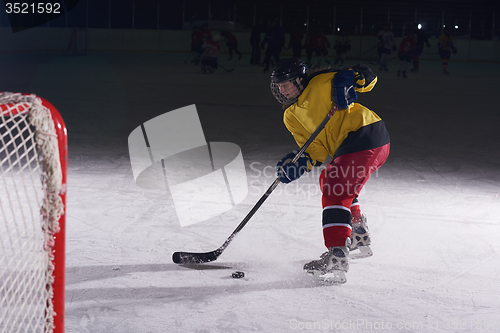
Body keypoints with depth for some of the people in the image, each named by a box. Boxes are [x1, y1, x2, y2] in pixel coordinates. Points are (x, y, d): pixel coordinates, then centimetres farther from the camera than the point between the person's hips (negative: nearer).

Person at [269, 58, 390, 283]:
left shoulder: (321, 83, -5)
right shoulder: (291, 117, 16)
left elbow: (367, 77, -7)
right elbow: (317, 150, 7)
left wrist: (349, 80, -26)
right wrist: (298, 163, -11)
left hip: (366, 135, -10)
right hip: (347, 147, 10)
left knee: (335, 192, -18)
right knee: (328, 181, 27)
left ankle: (337, 256, -27)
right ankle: (359, 237, 37)